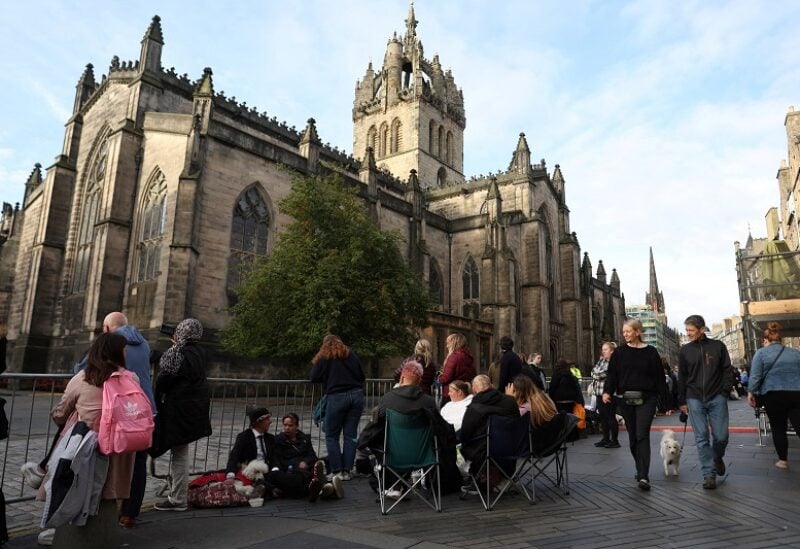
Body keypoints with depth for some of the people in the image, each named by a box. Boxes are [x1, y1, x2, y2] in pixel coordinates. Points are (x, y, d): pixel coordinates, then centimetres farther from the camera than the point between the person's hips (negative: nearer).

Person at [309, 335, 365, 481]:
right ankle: (346, 471, 7)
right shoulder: (351, 354, 12)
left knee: (331, 436, 7)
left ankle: (337, 471, 2)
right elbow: (362, 375, 14)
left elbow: (314, 378, 2)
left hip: (337, 397, -3)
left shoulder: (323, 358, 4)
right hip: (356, 395, 3)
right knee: (350, 435, 8)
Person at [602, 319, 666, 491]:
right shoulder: (619, 352, 6)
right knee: (633, 436, 10)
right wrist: (607, 391, -13)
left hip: (646, 399, -3)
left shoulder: (650, 352, 1)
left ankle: (643, 476, -10)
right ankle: (641, 470, 26)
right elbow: (612, 374, 3)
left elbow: (659, 377, 3)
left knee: (642, 435, -11)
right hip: (625, 399, 3)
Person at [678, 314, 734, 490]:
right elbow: (682, 377, 9)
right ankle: (709, 474, 5)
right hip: (695, 399, 1)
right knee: (701, 438, -1)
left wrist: (725, 391, -6)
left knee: (721, 435, 3)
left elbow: (727, 370, 5)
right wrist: (682, 401, 8)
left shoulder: (718, 346, 2)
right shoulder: (685, 350, 5)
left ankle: (717, 458, 34)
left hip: (717, 398, -1)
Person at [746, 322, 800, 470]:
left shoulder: (761, 353, 1)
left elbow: (755, 375, -6)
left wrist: (751, 392, 2)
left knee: (778, 428, 11)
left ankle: (783, 460, 18)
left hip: (773, 395, -2)